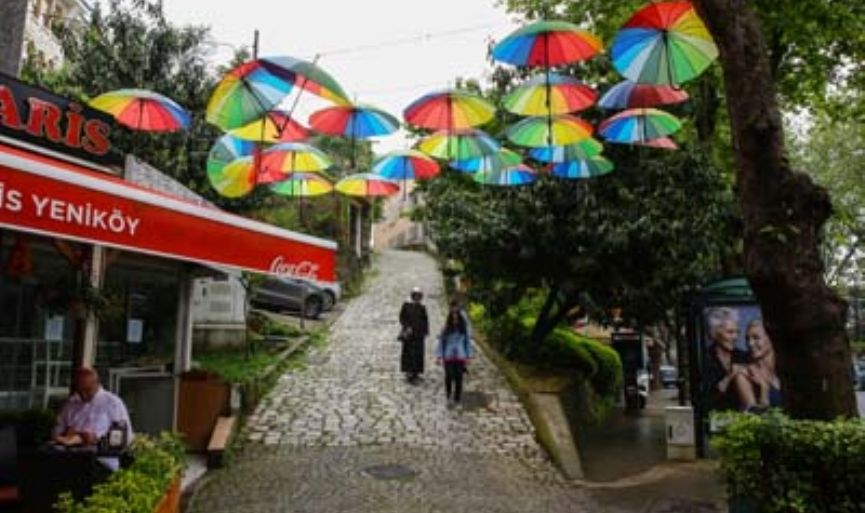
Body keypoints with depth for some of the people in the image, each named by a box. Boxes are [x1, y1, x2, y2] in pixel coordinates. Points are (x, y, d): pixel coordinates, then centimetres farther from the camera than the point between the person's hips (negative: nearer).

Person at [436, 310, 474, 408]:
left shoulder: (463, 329, 1)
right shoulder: (446, 330, -3)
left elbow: (467, 342, 8)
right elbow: (441, 343, 2)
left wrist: (469, 356, 4)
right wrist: (439, 356, -3)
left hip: (460, 357, 1)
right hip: (449, 357, -1)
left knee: (459, 378, 3)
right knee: (449, 377, -9)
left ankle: (457, 399, 16)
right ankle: (449, 397, 5)